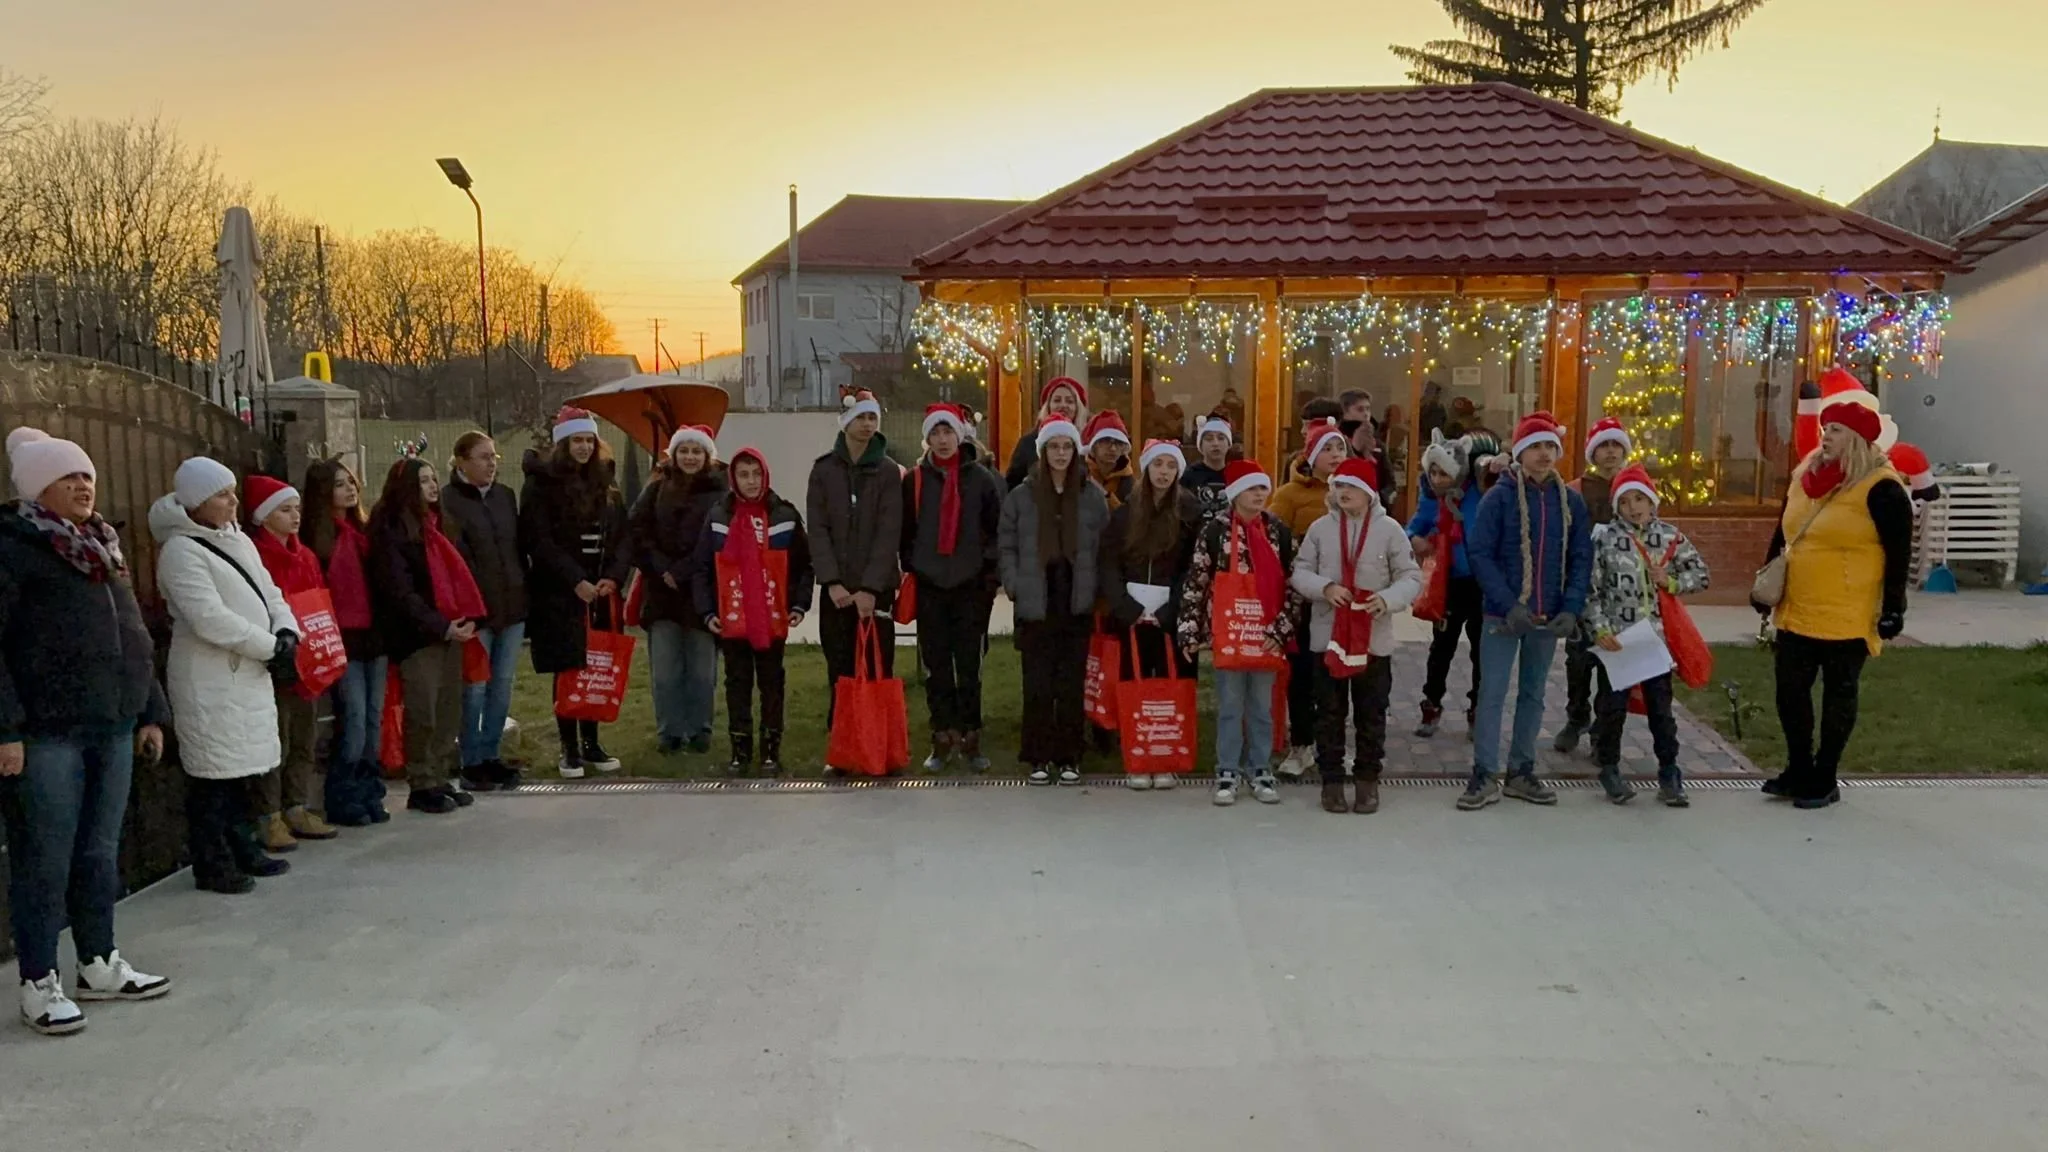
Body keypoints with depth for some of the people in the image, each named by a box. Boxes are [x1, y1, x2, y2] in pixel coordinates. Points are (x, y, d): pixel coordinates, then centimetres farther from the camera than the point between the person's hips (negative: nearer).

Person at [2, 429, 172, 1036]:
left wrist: (150, 711, 18)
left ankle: (100, 965, 25)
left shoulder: (102, 548, 17)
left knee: (100, 853, 14)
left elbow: (133, 637, 21)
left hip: (112, 728, 7)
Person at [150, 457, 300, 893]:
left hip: (249, 673, 9)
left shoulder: (237, 539, 13)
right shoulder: (181, 551, -13)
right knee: (214, 773, -3)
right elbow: (211, 619, -22)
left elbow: (269, 593, 14)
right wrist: (270, 647, -15)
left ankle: (244, 852, 27)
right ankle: (212, 865, 7)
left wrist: (287, 632, -5)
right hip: (210, 680, -8)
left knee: (243, 768, 16)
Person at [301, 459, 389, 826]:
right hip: (342, 640, -6)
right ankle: (343, 800, 5)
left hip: (374, 635, 6)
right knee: (353, 720, -7)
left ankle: (369, 794, 18)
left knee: (374, 719, 8)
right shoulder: (316, 536, -7)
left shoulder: (364, 529, 13)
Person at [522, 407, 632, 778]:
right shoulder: (541, 486, -4)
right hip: (559, 596, -5)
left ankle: (592, 744, 19)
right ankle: (570, 749, 8)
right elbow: (540, 542, -11)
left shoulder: (605, 483, 13)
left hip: (602, 595, 5)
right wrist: (576, 581, -18)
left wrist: (613, 578, -8)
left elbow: (623, 538, 9)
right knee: (567, 672, -1)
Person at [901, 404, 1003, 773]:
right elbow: (905, 531, 9)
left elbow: (997, 529, 4)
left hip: (971, 587, -1)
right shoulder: (914, 480, 5)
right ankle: (943, 739, 11)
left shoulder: (981, 478, 2)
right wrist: (910, 570, 3)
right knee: (937, 667, 5)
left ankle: (970, 738, 10)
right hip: (929, 587, 1)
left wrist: (990, 572, -1)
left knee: (969, 666, 2)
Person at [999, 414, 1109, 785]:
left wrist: (1095, 588, -1)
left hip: (1077, 605, 1)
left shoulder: (1093, 496, 5)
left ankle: (1068, 757, 15)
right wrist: (1015, 585, -4)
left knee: (1072, 684, 5)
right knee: (1037, 685, 1)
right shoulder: (1021, 496, 3)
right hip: (1036, 605, -1)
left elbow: (1105, 547, 7)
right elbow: (1006, 545, 6)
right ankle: (1038, 757, 11)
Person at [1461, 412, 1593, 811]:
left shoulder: (1571, 501, 4)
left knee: (1533, 695, 13)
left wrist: (1571, 609, -9)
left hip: (1548, 617, 4)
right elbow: (1479, 553, -12)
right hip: (1502, 615, -4)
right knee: (1492, 694, -2)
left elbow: (1581, 560, 4)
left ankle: (1522, 772, 23)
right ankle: (1485, 777, 5)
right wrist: (1508, 605, -20)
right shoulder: (1499, 497, -7)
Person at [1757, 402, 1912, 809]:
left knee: (1838, 695, 6)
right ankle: (1798, 770, 27)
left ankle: (1824, 780, 17)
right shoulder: (1806, 476, 8)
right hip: (1796, 612, 7)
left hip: (1847, 618, -6)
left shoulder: (1879, 488, -12)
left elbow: (1899, 553, -11)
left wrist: (1893, 608, -13)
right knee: (1790, 691, 11)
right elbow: (1783, 534, 17)